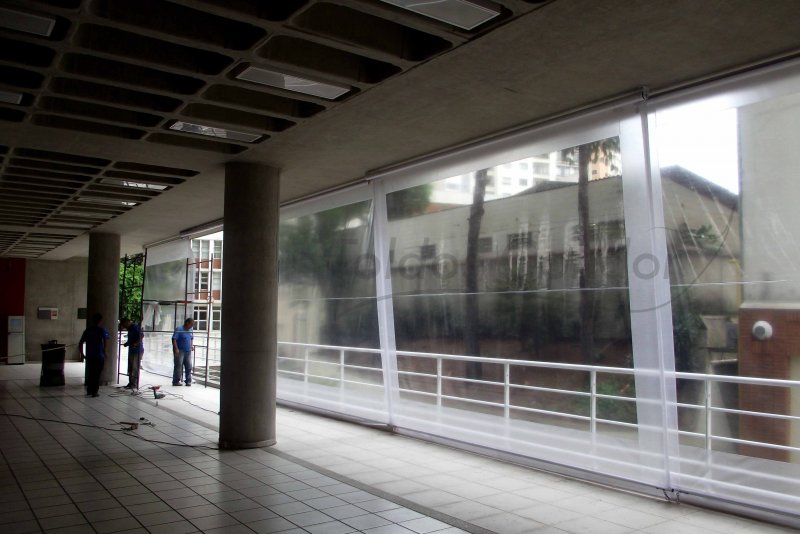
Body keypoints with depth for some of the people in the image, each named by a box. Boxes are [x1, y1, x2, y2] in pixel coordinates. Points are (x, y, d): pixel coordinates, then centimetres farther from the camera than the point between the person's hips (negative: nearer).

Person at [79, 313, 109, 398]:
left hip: (89, 356, 4)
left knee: (90, 373, 17)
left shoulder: (87, 330, 9)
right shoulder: (102, 330, -5)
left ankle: (89, 391, 22)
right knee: (97, 374, 3)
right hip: (99, 356, -4)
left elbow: (80, 344, 9)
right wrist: (104, 353, -7)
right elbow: (106, 343, -19)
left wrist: (82, 354, 17)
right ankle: (94, 392, 3)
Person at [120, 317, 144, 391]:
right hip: (131, 351, 10)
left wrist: (136, 343, -29)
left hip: (137, 351, -10)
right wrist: (126, 343, 9)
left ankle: (135, 386, -8)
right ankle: (131, 384, 22)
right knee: (130, 368, 13)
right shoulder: (130, 328, 16)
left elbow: (142, 335, -26)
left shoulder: (135, 327, -13)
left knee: (135, 368, -9)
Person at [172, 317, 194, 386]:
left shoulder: (190, 330, 11)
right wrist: (176, 349, -23)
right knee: (178, 366, -4)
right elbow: (174, 339, -16)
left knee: (189, 367, 5)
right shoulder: (179, 329, -11)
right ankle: (176, 381, 3)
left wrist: (191, 347, 12)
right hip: (180, 351, -7)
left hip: (188, 352, 7)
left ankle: (188, 381, 11)